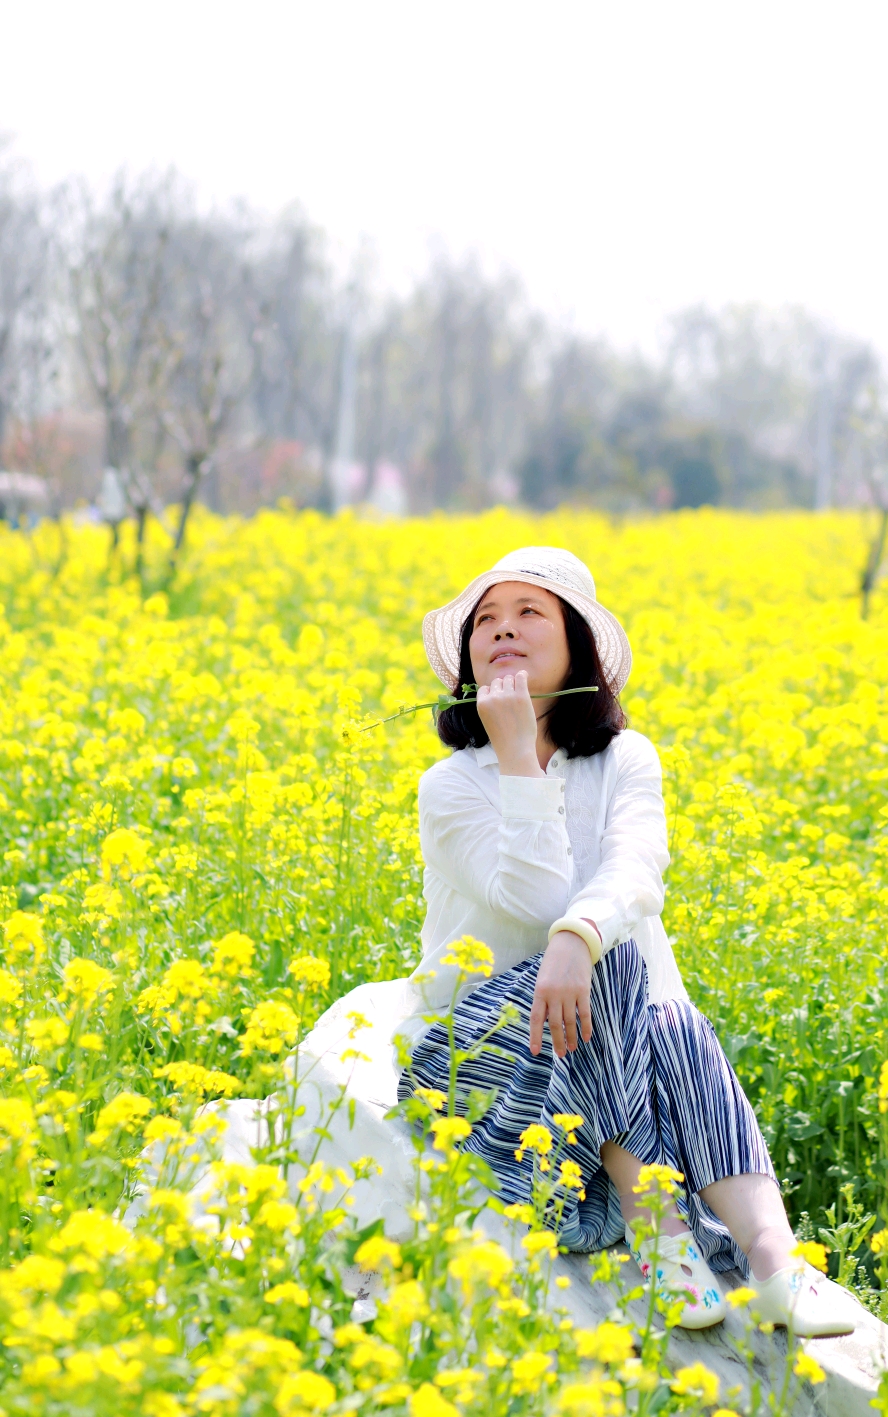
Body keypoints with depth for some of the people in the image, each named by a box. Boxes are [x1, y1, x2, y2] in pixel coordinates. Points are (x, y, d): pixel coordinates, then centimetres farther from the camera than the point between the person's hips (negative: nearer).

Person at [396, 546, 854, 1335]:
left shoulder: (625, 761, 1)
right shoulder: (452, 787, -5)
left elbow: (635, 871, -21)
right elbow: (538, 901, -21)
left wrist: (575, 940, -43)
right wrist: (517, 755, -21)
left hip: (609, 1049, 2)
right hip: (481, 1044, -2)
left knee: (674, 1025, -33)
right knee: (610, 966, -31)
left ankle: (769, 1250, -50)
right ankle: (654, 1231, -35)